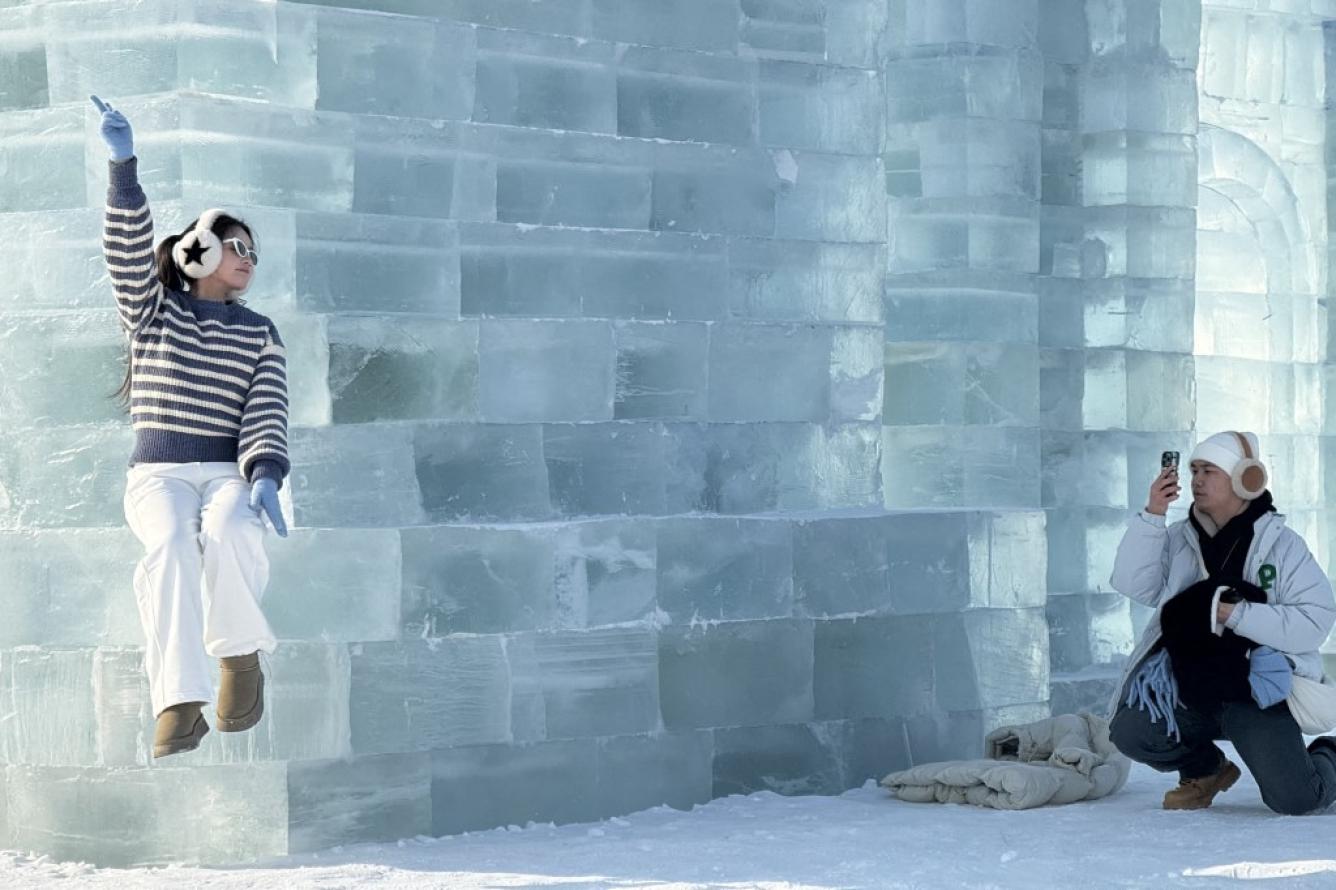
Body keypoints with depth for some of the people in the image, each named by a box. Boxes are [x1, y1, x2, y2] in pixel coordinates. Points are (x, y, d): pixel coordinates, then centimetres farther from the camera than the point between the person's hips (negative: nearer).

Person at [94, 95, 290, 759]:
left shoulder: (259, 334, 14)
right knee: (171, 542, -36)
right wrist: (124, 167, -20)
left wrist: (265, 477, -20)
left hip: (229, 472, 1)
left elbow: (267, 411, 0)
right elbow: (129, 254, -6)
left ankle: (239, 654, -18)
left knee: (227, 531, -38)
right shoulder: (153, 311, 13)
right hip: (158, 473, -1)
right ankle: (179, 703, -47)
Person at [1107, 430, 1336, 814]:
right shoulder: (1180, 539, 7)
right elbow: (1133, 584, -5)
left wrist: (1236, 614, -20)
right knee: (1129, 731, -19)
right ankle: (1206, 770, 13)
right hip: (1189, 688, 4)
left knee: (1294, 800, -17)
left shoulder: (1281, 545, -6)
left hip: (1260, 690, -4)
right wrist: (1152, 515, -14)